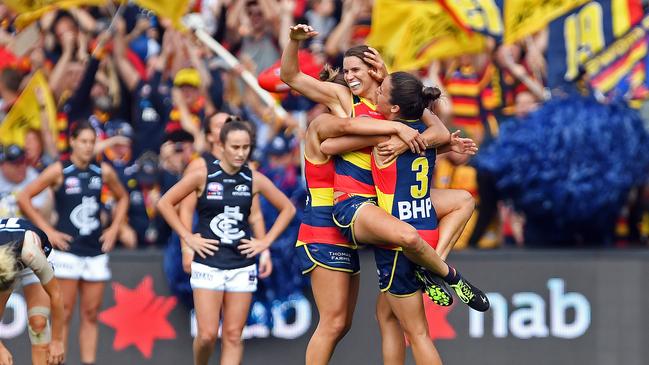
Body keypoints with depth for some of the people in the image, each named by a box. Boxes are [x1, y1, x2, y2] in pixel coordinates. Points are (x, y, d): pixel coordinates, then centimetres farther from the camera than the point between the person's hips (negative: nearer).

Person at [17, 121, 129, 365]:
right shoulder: (59, 171, -6)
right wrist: (47, 231, -9)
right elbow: (24, 198, -6)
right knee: (64, 313, -5)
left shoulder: (104, 172, 6)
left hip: (95, 251, 4)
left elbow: (122, 198, 24)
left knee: (91, 315, 5)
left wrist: (114, 228, 11)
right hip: (67, 250, -4)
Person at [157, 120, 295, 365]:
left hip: (242, 266, 2)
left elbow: (287, 209, 14)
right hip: (208, 264, -2)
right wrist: (188, 237, -4)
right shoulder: (203, 175, -5)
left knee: (233, 335, 0)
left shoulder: (254, 180, 2)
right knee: (207, 335, -8)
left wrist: (266, 241, 4)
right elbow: (165, 203, 0)